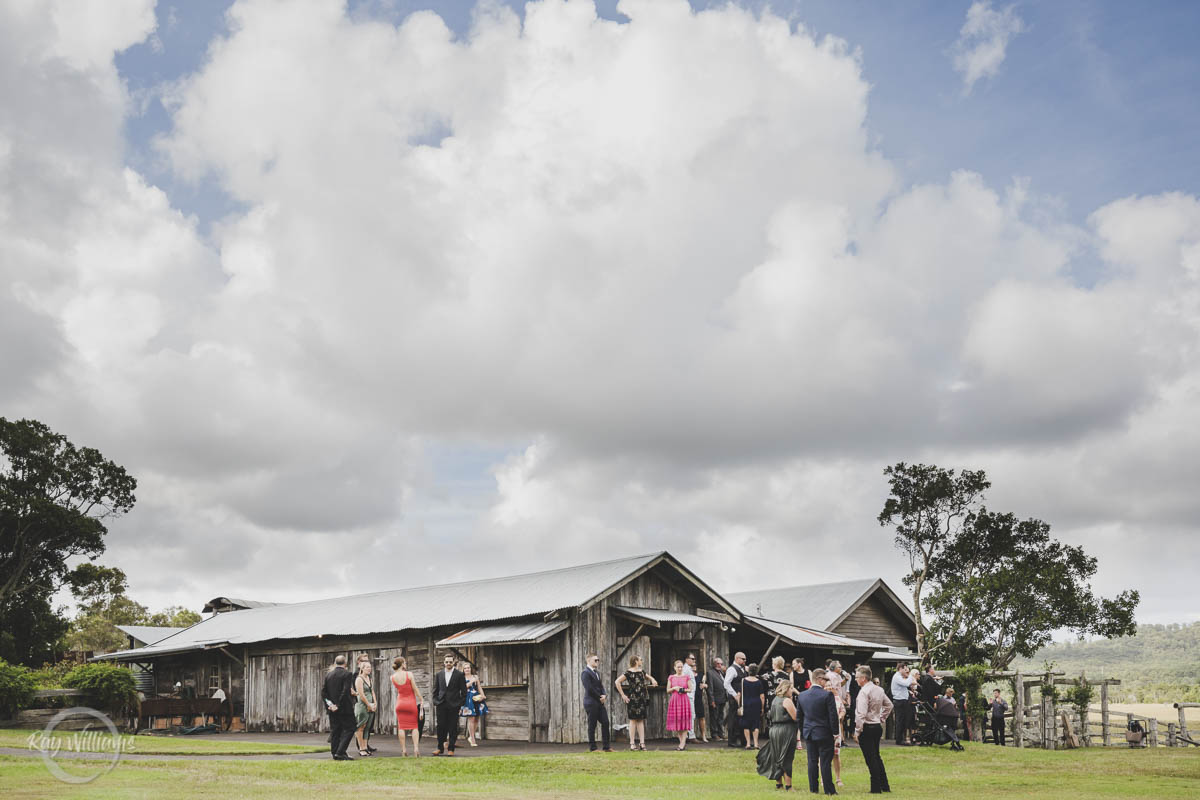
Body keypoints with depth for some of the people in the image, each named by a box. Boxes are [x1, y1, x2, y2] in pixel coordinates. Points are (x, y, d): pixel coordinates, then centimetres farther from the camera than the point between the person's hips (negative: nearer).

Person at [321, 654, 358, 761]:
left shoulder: (328, 674, 7)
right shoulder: (347, 674, -10)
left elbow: (323, 691, 3)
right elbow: (346, 691, -18)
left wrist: (329, 703, -1)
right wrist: (338, 705, -13)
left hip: (332, 708, 6)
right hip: (345, 708, -6)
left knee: (334, 730, 11)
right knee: (349, 729, 1)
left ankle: (335, 754, 11)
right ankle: (340, 752, -9)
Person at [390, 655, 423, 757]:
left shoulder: (393, 677, -3)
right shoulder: (409, 674, -12)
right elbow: (415, 689, -7)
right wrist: (421, 700, 0)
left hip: (400, 702, 2)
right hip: (411, 702, -2)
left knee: (401, 727, 7)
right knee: (414, 726, 4)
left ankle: (403, 749, 3)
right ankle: (416, 748, -11)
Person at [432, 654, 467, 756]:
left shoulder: (460, 674, 1)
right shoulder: (439, 674, 9)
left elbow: (463, 691, 1)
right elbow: (435, 690, 13)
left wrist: (462, 704, -4)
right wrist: (435, 703, 5)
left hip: (454, 705, -2)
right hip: (441, 704, 2)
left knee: (453, 727, 0)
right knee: (441, 726, 2)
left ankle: (451, 749, 7)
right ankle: (440, 748, 13)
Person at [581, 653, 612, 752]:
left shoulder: (596, 672, 18)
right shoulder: (585, 673, -10)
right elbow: (589, 689, -18)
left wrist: (604, 695, -2)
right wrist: (599, 697, -10)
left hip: (600, 702, 8)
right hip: (591, 702, -8)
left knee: (605, 723, 4)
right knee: (592, 725, -2)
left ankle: (606, 747, 8)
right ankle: (592, 748, 5)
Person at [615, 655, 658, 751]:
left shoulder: (642, 671, 12)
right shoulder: (628, 672, -9)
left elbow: (649, 677, 31)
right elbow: (617, 682, -14)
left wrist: (652, 680, 6)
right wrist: (623, 695, -14)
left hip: (642, 699, 6)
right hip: (632, 699, -6)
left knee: (641, 720, 6)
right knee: (633, 720, -3)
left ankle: (642, 743, 7)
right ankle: (632, 743, 1)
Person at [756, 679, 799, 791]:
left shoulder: (776, 699, 13)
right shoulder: (787, 701, -13)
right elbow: (795, 717, -18)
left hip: (774, 730, 8)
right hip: (786, 731, -8)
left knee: (777, 758, 14)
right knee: (786, 759, -3)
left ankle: (778, 784, 21)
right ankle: (788, 786, -1)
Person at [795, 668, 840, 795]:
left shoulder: (802, 695, 4)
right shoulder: (827, 695, -14)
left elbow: (798, 717, 11)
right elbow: (833, 716, -13)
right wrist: (835, 733, -4)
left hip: (808, 734, 5)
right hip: (824, 734, -5)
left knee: (812, 761, 10)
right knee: (825, 762, 0)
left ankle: (813, 788, 13)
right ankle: (829, 790, 3)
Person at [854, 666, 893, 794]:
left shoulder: (864, 691, -17)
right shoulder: (879, 690, 9)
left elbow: (861, 714, -23)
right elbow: (889, 705, 23)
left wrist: (857, 731, -17)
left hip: (867, 728, -8)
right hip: (877, 726, 8)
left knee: (871, 758, -2)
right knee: (876, 756, 18)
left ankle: (876, 788, 2)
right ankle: (884, 786, 22)